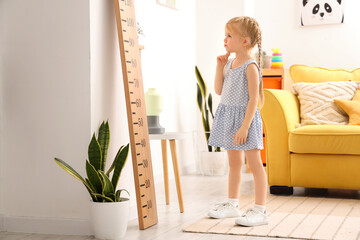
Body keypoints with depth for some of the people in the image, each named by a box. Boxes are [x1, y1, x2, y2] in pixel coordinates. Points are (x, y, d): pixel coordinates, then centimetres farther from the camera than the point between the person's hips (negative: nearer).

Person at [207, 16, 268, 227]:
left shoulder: (250, 67, -15)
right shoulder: (229, 63, 9)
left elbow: (253, 99, -18)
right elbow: (219, 90, 11)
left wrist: (244, 127, -22)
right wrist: (220, 67, 1)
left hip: (245, 117, -9)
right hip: (228, 118, 9)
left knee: (255, 164, -3)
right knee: (234, 163, 17)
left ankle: (260, 210, 2)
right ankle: (232, 205, 29)